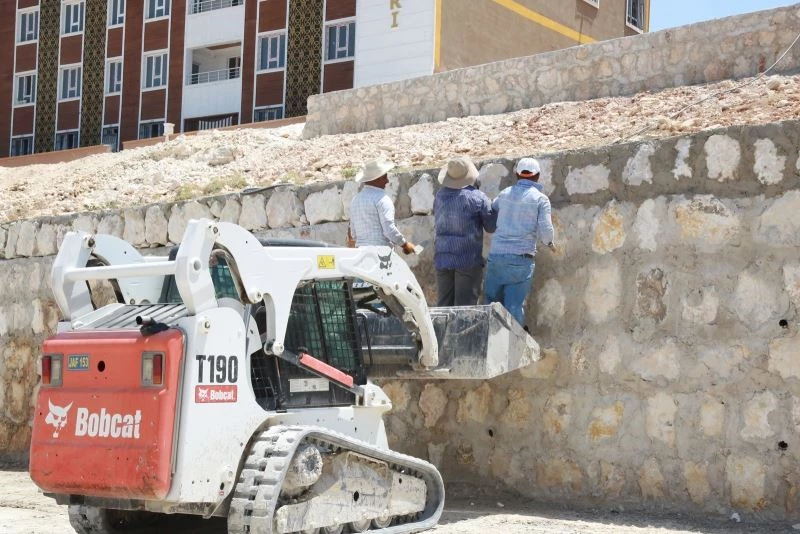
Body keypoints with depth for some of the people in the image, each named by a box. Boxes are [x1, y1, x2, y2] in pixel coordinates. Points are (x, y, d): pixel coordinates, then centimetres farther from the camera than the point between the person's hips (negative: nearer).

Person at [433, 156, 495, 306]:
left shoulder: (440, 196, 4)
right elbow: (491, 227, -2)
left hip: (442, 259, 4)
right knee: (465, 307, 0)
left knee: (444, 305, 9)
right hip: (469, 260, -4)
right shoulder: (477, 198, -9)